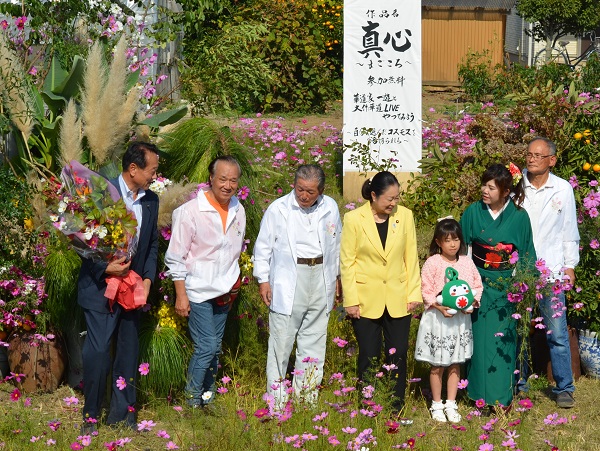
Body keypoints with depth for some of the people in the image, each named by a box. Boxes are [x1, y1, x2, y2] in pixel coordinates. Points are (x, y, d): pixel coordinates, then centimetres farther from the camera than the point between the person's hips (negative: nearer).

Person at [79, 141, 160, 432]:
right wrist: (105, 268, -20)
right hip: (101, 287, -6)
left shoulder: (151, 200, 7)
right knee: (98, 353, -5)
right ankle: (90, 417, 10)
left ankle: (123, 414, 21)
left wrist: (148, 279, 1)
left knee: (128, 353, 10)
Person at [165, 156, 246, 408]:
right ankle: (192, 401, 0)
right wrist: (181, 295, -12)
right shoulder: (190, 211, -13)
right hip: (198, 291, -6)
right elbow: (176, 257, -10)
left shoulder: (238, 211, 4)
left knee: (215, 348, 11)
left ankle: (207, 396, 22)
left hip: (224, 292, 6)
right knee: (206, 347, -11)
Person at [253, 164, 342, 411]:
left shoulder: (330, 208, 6)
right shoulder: (278, 209, -5)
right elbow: (263, 246, 2)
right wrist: (263, 279, -2)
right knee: (282, 339, -5)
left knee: (314, 338, 8)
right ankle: (276, 399, 3)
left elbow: (336, 244, 18)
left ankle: (306, 394, 17)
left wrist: (336, 276, 19)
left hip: (320, 279, 4)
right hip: (288, 282, -4)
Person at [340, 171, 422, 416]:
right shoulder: (354, 219, -5)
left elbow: (411, 257, 6)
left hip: (397, 300, 2)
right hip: (366, 301, -2)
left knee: (398, 355, 3)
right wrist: (350, 300, -7)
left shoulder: (405, 216, 2)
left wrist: (414, 293, 2)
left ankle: (396, 411, 13)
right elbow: (347, 262, -4)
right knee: (369, 357, 4)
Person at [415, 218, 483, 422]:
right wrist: (440, 307, -21)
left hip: (461, 318, 3)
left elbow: (477, 285, 9)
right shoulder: (432, 263, -8)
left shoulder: (466, 263, 3)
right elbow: (426, 291, -8)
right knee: (437, 365, 4)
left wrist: (473, 302, -10)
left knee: (455, 364, 10)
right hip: (438, 318, -3)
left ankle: (451, 404, 20)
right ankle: (437, 405, 17)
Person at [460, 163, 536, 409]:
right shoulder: (473, 212, -3)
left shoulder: (519, 216, -4)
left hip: (506, 287, -1)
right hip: (478, 285, 1)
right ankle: (480, 394, 15)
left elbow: (526, 255, 3)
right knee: (480, 339, 4)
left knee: (503, 340, 1)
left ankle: (502, 395, 11)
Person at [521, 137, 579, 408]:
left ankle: (564, 388, 7)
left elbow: (569, 231, 9)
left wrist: (570, 266, 7)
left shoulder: (563, 190, 4)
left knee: (557, 333, -3)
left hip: (551, 271, 0)